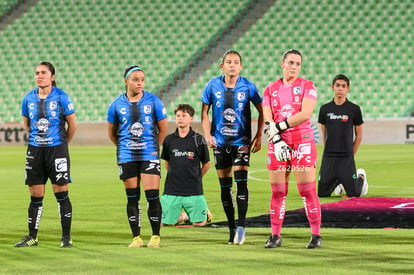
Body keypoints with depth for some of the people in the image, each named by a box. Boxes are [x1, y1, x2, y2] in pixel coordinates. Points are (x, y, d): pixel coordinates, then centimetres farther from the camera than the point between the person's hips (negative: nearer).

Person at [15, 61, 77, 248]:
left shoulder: (60, 97, -7)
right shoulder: (28, 98, 4)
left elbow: (72, 124, 1)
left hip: (57, 149, -4)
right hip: (35, 150, 4)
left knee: (61, 194, -3)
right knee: (35, 196, 6)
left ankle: (66, 237, 5)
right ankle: (32, 237, 14)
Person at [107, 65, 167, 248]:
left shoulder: (153, 101, 0)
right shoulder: (117, 104, 3)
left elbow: (163, 129, 8)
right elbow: (112, 133, 14)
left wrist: (153, 147, 7)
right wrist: (124, 147, 10)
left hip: (149, 155, -2)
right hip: (126, 157, 2)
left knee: (152, 196, -8)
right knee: (132, 197, 5)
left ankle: (155, 236, 4)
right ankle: (136, 237, 12)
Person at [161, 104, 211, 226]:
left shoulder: (198, 139, -2)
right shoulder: (169, 140, 4)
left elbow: (206, 165, 8)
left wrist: (195, 179, 9)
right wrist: (175, 178, 12)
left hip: (194, 190, -2)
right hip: (172, 190, 2)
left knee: (199, 223, -5)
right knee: (165, 222, -4)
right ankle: (184, 215, 26)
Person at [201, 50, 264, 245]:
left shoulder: (247, 87, -5)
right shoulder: (213, 86, -1)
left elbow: (261, 111, 5)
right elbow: (204, 112, 8)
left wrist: (259, 136, -2)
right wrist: (208, 135, -4)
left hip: (241, 141, -2)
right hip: (220, 141, 2)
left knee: (241, 181, -13)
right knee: (224, 186, 5)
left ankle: (241, 226, -8)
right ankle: (232, 228, 14)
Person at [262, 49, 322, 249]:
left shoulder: (306, 86, 2)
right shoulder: (270, 90, 11)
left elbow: (305, 114, -12)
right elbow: (267, 121, 3)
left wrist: (279, 126, -12)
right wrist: (276, 141, -11)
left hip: (303, 144, -3)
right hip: (277, 145, 3)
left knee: (308, 191, -6)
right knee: (278, 192, 4)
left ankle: (316, 235, -1)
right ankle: (275, 236, 10)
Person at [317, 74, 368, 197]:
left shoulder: (354, 109, -2)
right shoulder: (325, 109, 5)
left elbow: (359, 135, 5)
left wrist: (351, 155, 3)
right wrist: (330, 152, 8)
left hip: (347, 158, -2)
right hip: (328, 158, 2)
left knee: (353, 194, -1)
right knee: (322, 193, 1)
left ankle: (361, 177, 32)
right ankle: (337, 182, 33)